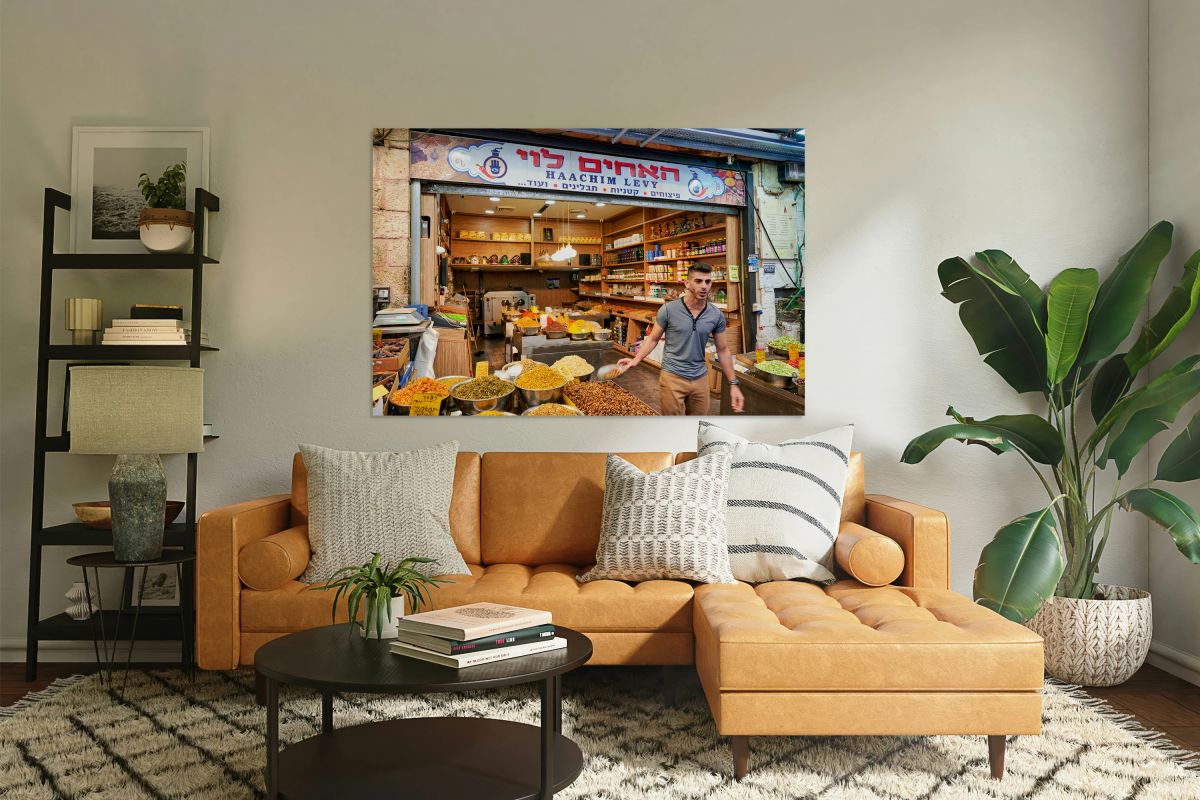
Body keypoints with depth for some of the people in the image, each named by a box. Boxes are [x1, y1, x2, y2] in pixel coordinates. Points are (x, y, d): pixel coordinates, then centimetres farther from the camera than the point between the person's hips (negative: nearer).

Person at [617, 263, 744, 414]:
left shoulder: (717, 315, -2)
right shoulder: (668, 310, -10)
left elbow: (723, 350, 6)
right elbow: (653, 339, 1)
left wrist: (733, 384, 4)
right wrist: (636, 359, -13)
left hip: (701, 378, 3)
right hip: (672, 377, -3)